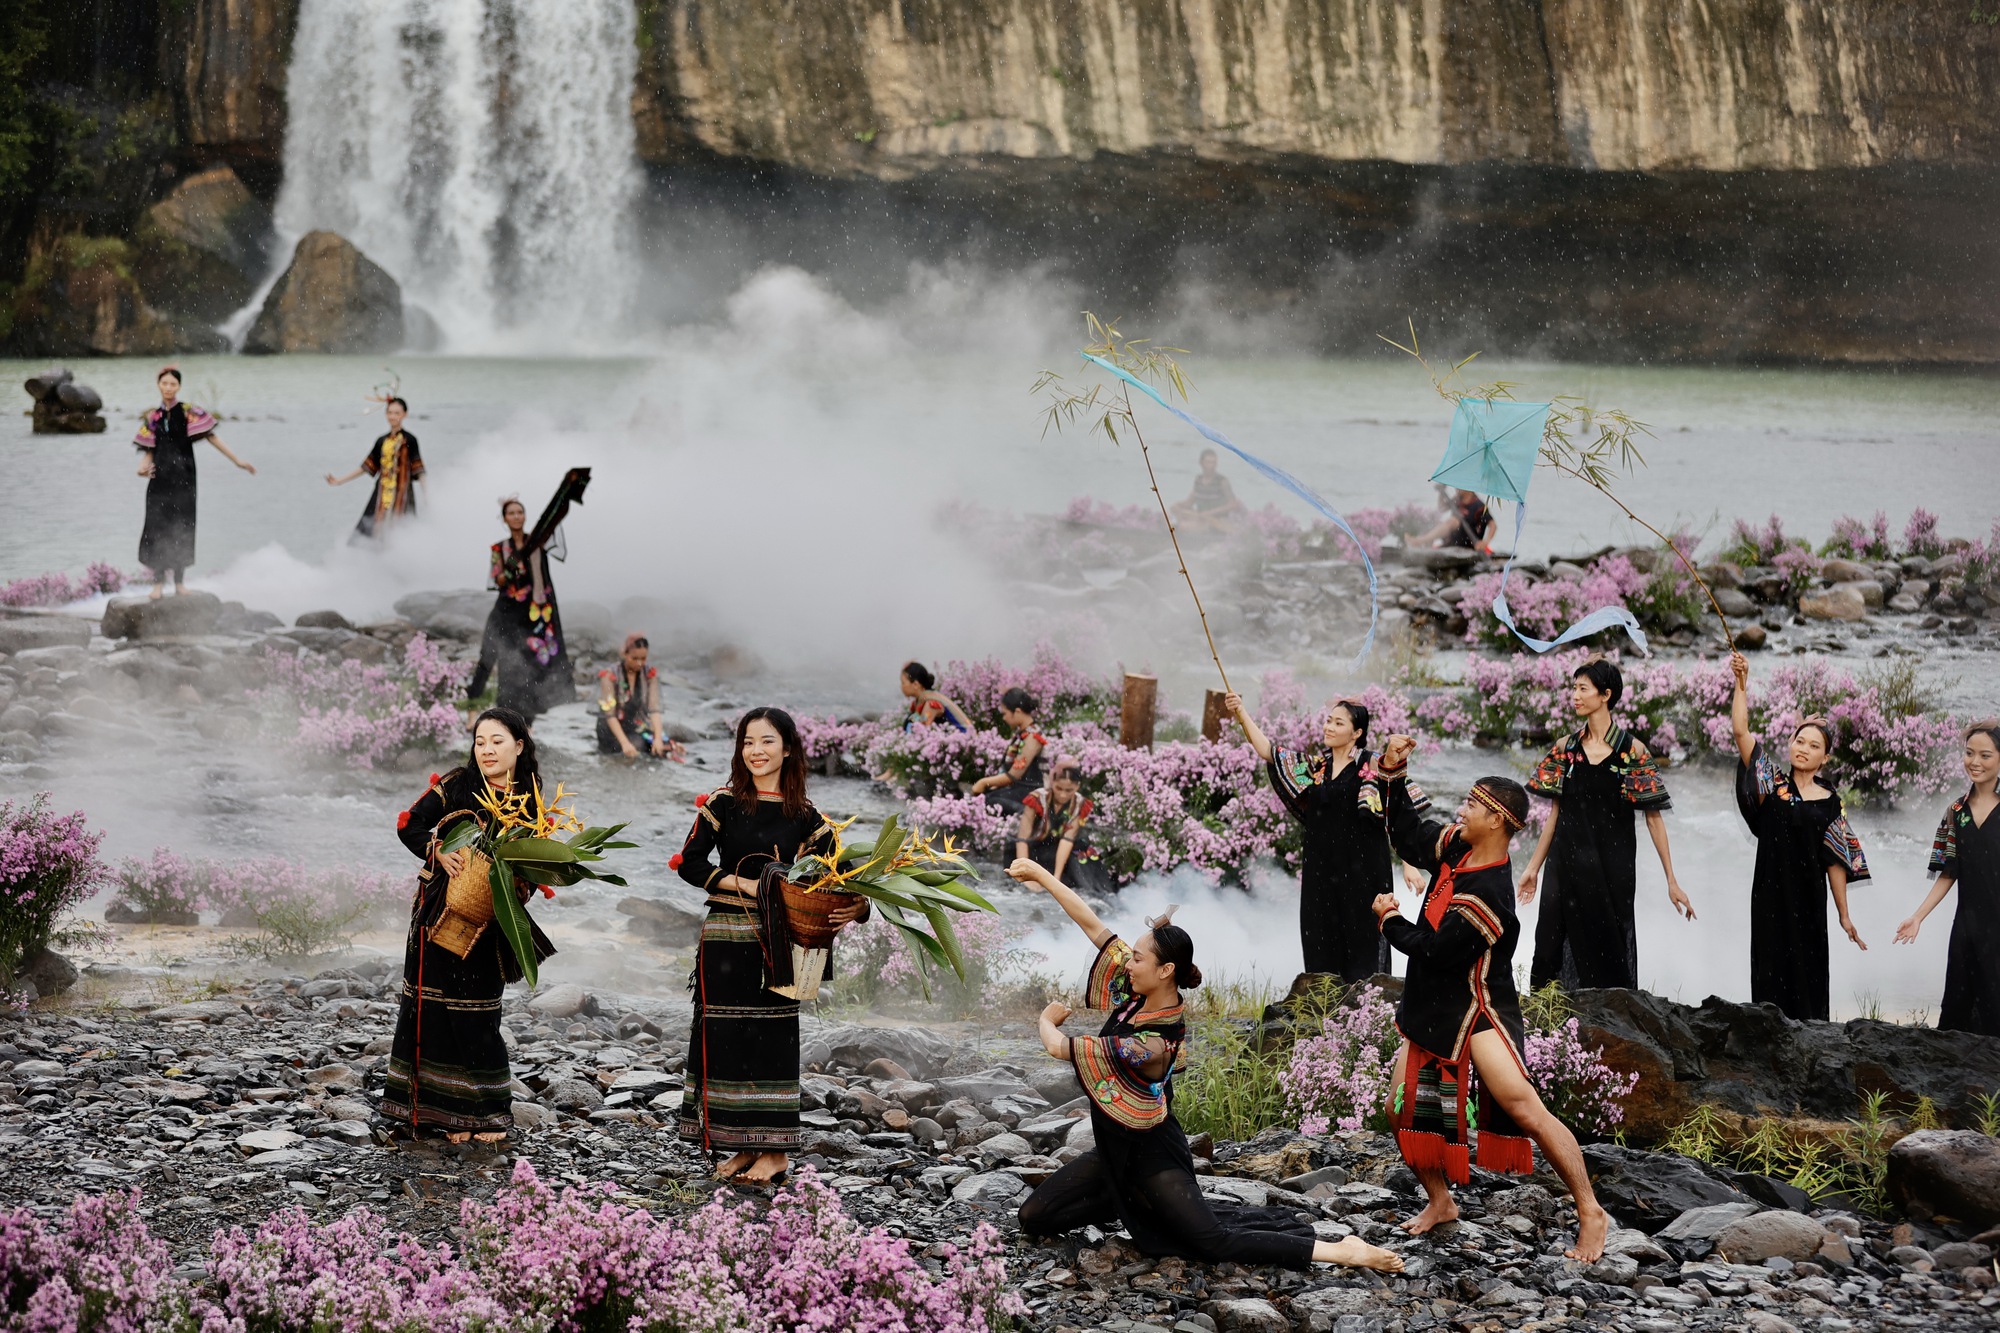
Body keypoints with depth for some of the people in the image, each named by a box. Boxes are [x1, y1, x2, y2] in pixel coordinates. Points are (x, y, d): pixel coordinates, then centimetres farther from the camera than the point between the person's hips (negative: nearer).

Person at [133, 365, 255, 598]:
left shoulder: (189, 412, 0)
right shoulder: (152, 417, 7)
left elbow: (211, 437, -2)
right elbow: (149, 450, 8)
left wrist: (237, 461, -5)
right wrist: (142, 467, -14)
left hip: (182, 478, -1)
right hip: (160, 479, 1)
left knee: (181, 527, 2)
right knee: (157, 527, -2)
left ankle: (179, 581, 12)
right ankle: (158, 582, 3)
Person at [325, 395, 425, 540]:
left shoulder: (409, 440, -3)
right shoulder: (382, 441, 13)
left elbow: (419, 470, -6)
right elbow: (367, 466, 18)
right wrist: (340, 481, 19)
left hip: (402, 495, -6)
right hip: (381, 495, 6)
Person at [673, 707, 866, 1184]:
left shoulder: (805, 817, 4)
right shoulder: (724, 803, 1)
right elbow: (690, 863, -3)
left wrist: (852, 908, -19)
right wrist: (745, 885, -13)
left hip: (778, 942, 0)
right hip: (726, 938, 0)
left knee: (773, 1036, 1)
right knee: (726, 1037, 2)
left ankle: (774, 1150, 8)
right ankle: (744, 1146, 12)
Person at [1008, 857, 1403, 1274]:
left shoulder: (1154, 1044, -30)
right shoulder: (1138, 995, -7)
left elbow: (1058, 1046, -24)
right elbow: (1091, 924, -4)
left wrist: (1048, 1021, -2)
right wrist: (1042, 876, -5)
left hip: (1151, 1157, -8)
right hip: (1116, 1149, 8)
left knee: (1216, 1244, -10)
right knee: (1034, 1217, 5)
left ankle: (1343, 1252, -5)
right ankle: (1130, 1201, 22)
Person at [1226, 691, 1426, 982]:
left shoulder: (1371, 767, -4)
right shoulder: (1314, 766, 11)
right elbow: (1268, 751, 8)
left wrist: (1409, 865, -14)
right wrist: (1241, 713, -3)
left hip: (1362, 873, -5)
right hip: (1320, 873, 5)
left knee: (1360, 946, -3)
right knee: (1322, 950, 6)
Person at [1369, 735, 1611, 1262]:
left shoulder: (1488, 895, -26)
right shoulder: (1455, 847, -1)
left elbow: (1432, 949, -23)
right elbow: (1407, 832, 15)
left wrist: (1390, 920, -6)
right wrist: (1393, 774, 1)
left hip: (1477, 1012, -9)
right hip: (1431, 1009, 9)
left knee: (1524, 1110, -16)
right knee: (1404, 1109, 8)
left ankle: (1590, 1214, -7)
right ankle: (1440, 1203, 28)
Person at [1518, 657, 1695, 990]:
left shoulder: (1631, 750, -5)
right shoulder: (1566, 747, 6)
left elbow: (1654, 816, -4)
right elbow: (1555, 812, 11)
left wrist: (1671, 880, -6)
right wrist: (1533, 867, 10)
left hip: (1613, 866, -3)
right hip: (1568, 863, 3)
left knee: (1610, 948, 4)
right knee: (1553, 944, 1)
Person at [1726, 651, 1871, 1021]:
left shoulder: (1829, 803, 4)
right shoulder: (1773, 785, 3)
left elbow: (1835, 862, 6)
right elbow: (1740, 731, -6)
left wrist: (1844, 915, 4)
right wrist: (1741, 682, -15)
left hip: (1808, 899, 0)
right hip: (1770, 895, 0)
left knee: (1807, 975, 2)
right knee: (1770, 974, 0)